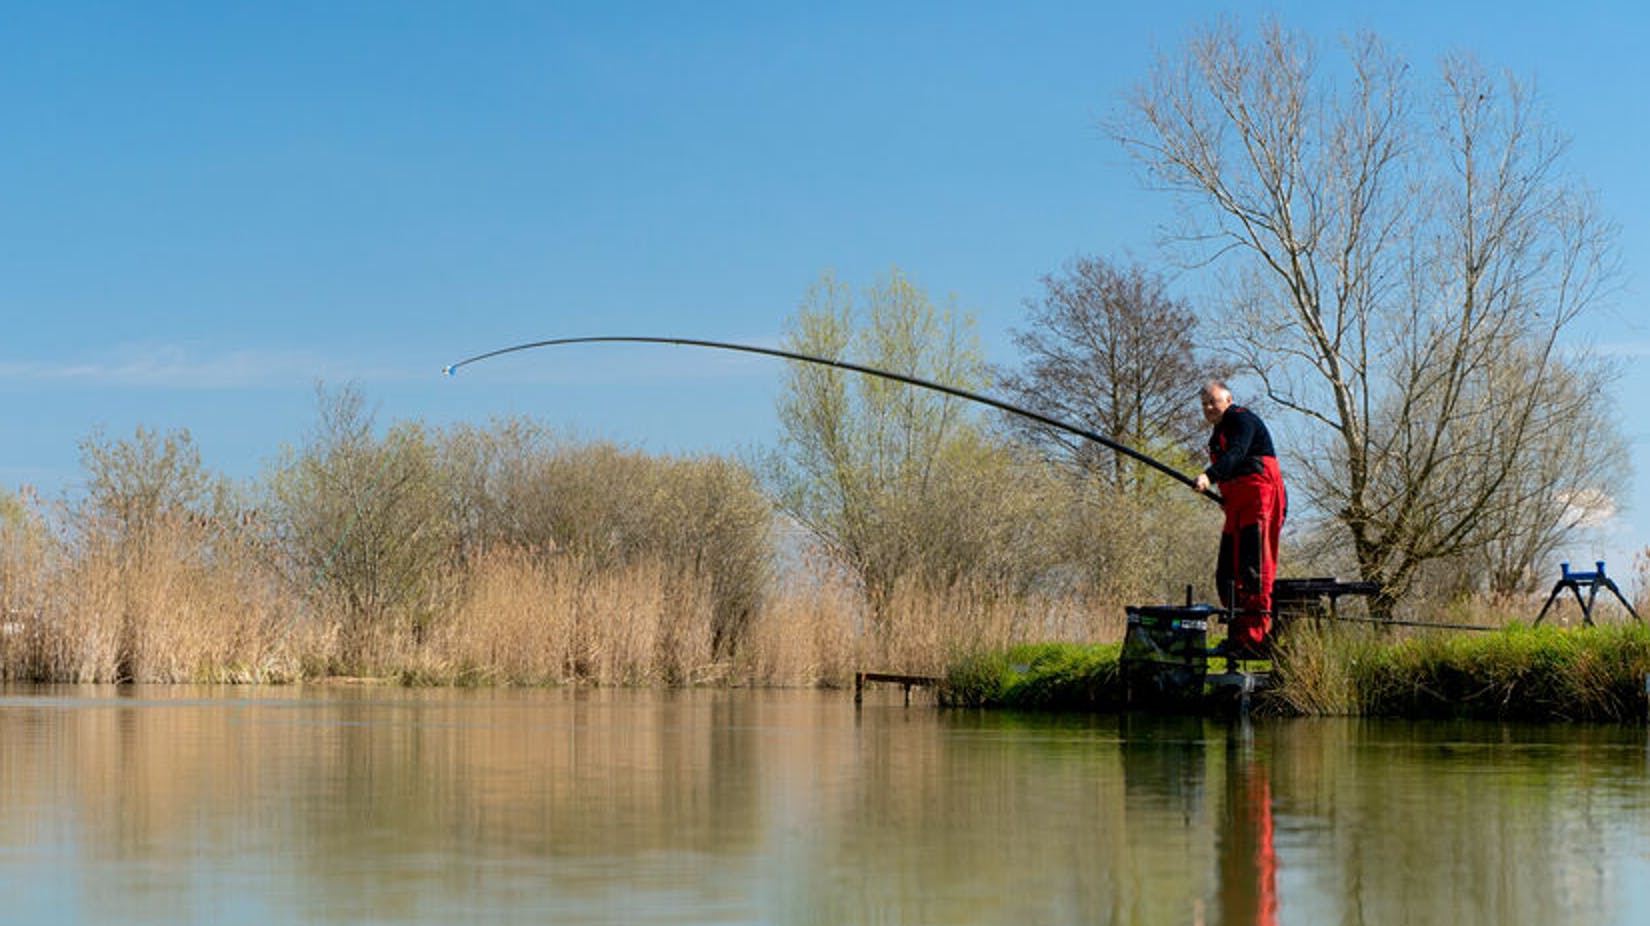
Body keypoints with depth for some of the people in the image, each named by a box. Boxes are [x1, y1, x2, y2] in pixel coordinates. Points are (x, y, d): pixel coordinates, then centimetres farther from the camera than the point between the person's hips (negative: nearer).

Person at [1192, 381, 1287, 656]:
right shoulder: (1219, 432, 27)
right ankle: (1237, 636, 7)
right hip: (1236, 505, 10)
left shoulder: (1241, 419, -4)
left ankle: (1256, 636, -19)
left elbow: (1236, 454, -22)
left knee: (1254, 569, -15)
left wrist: (1209, 476, -37)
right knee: (1228, 572, 4)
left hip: (1259, 496, -10)